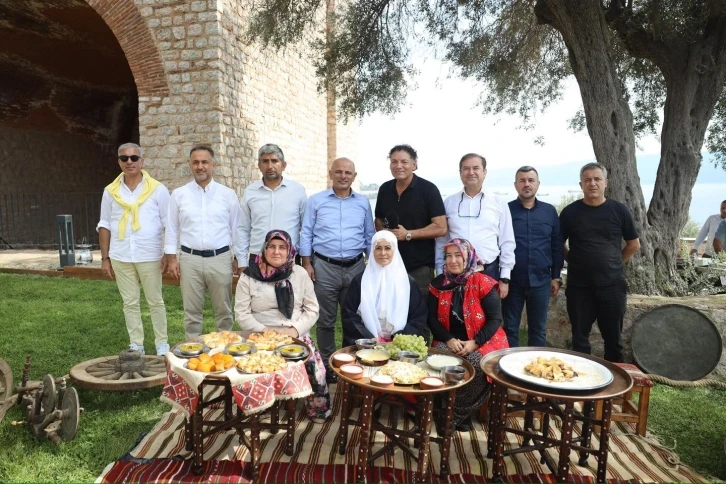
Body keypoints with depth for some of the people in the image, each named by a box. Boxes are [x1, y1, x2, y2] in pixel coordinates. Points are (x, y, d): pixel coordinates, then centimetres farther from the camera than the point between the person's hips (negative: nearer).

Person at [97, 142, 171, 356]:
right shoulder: (110, 191, 6)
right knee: (130, 303, 10)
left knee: (155, 301, 8)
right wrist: (105, 258, 5)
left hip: (149, 256, -2)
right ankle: (136, 345, 21)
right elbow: (104, 226, 9)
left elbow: (168, 224, -1)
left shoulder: (158, 190, -2)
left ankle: (162, 343, 20)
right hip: (121, 257, 3)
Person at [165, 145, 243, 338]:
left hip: (220, 259, 0)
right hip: (190, 259, 1)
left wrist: (238, 257, 4)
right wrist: (172, 258, 2)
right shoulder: (179, 194, 4)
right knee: (192, 311, 10)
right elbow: (172, 228, 6)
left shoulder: (228, 194, 2)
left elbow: (236, 228, 5)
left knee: (223, 310, 9)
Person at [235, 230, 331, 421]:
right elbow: (242, 314, -2)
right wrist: (265, 332, -15)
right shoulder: (249, 276, 0)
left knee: (315, 367, -20)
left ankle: (319, 408, 10)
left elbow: (312, 309, 6)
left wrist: (295, 330, -11)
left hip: (297, 335, 2)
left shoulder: (300, 274, 6)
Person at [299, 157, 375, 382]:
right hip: (325, 267, -2)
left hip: (356, 267, 2)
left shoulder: (363, 202, 8)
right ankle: (327, 364, 21)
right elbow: (306, 234, 2)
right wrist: (307, 264, -4)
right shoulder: (316, 201, 2)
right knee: (326, 320, 7)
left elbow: (369, 235, 12)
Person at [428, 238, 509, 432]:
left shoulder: (483, 283, -7)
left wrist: (474, 343, -18)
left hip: (481, 342, -2)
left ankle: (459, 414, -9)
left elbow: (495, 319, -8)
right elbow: (432, 318, 3)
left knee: (477, 365, -31)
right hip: (449, 341, 3)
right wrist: (449, 340, -13)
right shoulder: (438, 284, 4)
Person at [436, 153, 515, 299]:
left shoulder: (499, 203, 4)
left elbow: (507, 243, 5)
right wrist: (440, 274, 6)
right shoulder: (449, 202, 6)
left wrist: (505, 278, 2)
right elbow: (441, 241, 8)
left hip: (489, 272, 0)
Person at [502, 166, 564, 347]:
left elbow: (557, 246, 9)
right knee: (510, 328, 8)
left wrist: (556, 277, 6)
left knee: (538, 329, 13)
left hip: (540, 280, 2)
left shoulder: (549, 211, 6)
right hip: (512, 280, -2)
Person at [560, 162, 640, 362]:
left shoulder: (619, 210, 1)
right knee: (579, 338, 8)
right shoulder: (570, 212, 0)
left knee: (613, 338, 10)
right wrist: (577, 262, 2)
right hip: (579, 286, 0)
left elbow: (634, 244, 11)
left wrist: (612, 263, 8)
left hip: (612, 285, 1)